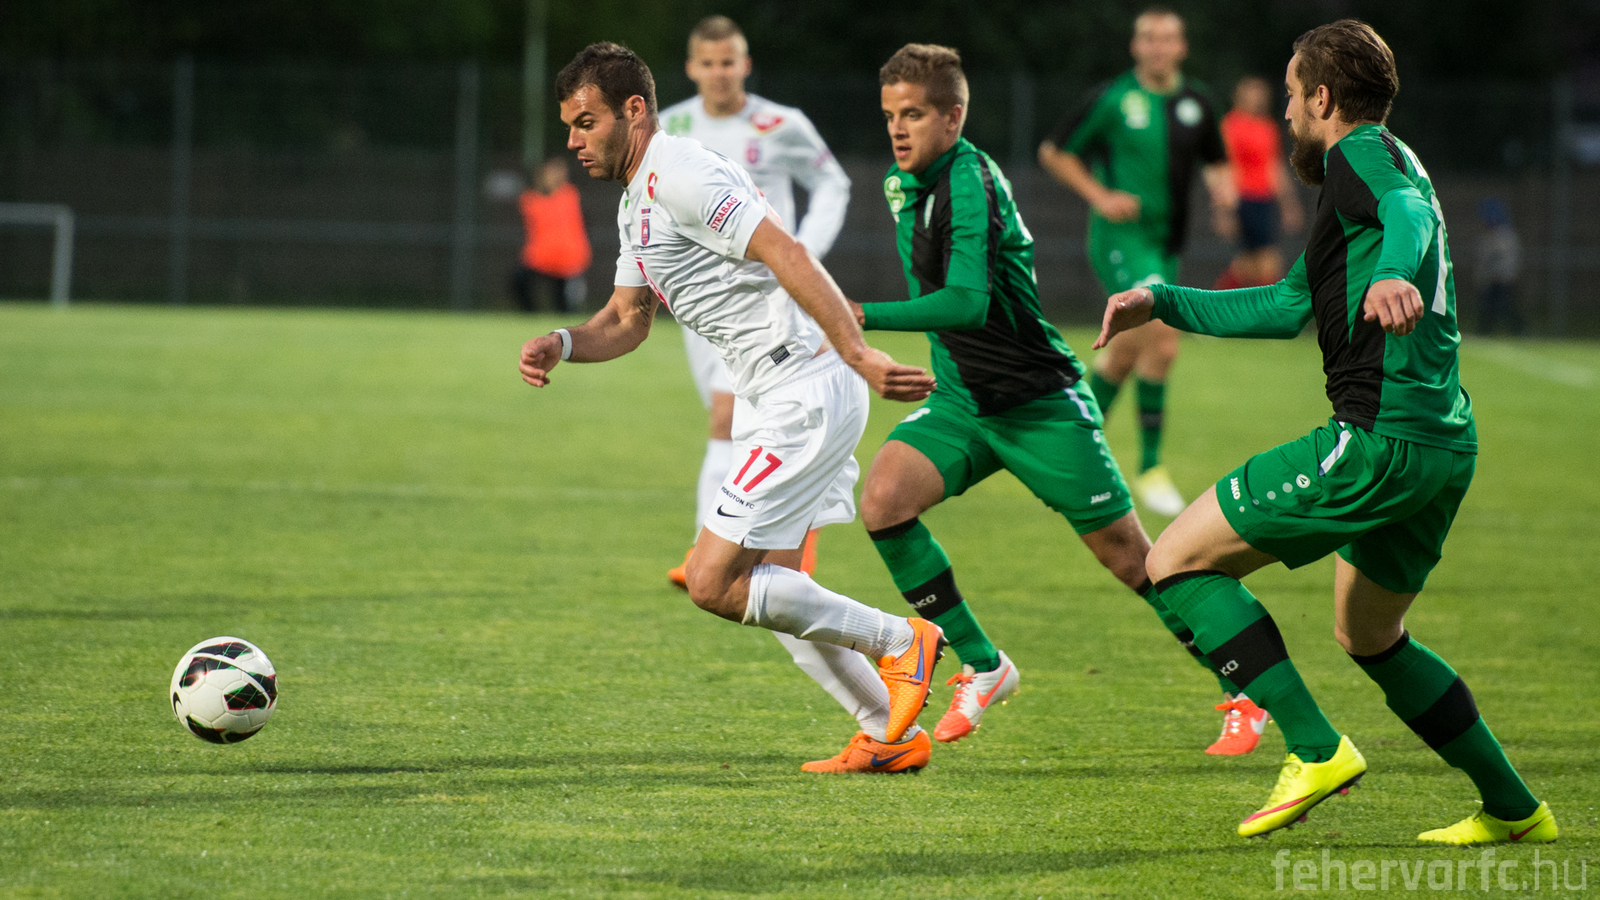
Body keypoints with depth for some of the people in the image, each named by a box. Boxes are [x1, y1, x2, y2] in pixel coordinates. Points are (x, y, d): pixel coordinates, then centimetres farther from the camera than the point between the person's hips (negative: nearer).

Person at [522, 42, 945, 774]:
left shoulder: (679, 176, -15)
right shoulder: (637, 202, 18)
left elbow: (788, 256, -24)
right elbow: (627, 320, 26)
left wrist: (859, 355, -32)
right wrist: (562, 345, 5)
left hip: (806, 396, -11)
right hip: (770, 398, 11)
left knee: (712, 584, -11)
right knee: (770, 588, 12)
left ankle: (901, 642, -1)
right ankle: (891, 735, 17)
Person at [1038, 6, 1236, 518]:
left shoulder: (1196, 104, 7)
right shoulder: (1113, 100, -8)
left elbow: (1215, 163, 22)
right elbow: (1054, 152, 0)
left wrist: (1223, 197, 0)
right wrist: (1100, 196, -11)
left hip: (1164, 245, 7)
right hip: (1120, 238, -7)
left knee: (1127, 353, 13)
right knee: (1162, 336, -22)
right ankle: (1150, 469, -15)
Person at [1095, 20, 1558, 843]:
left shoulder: (1364, 152, -4)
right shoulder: (1378, 172, 26)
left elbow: (1410, 213, -30)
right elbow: (1287, 307, 35)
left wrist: (1390, 274, -51)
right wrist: (1162, 302, 34)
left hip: (1379, 439, -10)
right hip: (1444, 445, 10)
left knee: (1176, 560, -6)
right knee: (1368, 637, 27)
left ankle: (1316, 751, -14)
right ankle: (1514, 810, 26)